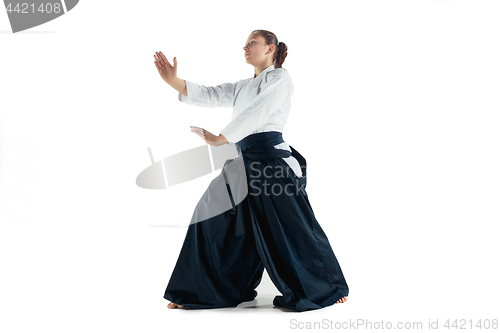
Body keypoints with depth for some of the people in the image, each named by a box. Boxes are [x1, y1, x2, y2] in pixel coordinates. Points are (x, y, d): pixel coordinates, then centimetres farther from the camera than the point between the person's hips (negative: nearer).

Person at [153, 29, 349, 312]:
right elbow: (209, 96, 9)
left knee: (293, 229, -3)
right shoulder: (242, 87, 22)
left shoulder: (280, 78, -2)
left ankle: (330, 288, 15)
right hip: (245, 160, 8)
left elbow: (256, 114, -15)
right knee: (215, 217, 4)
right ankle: (206, 292, 14)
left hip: (272, 157, -8)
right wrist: (174, 81, -4)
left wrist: (219, 138, -21)